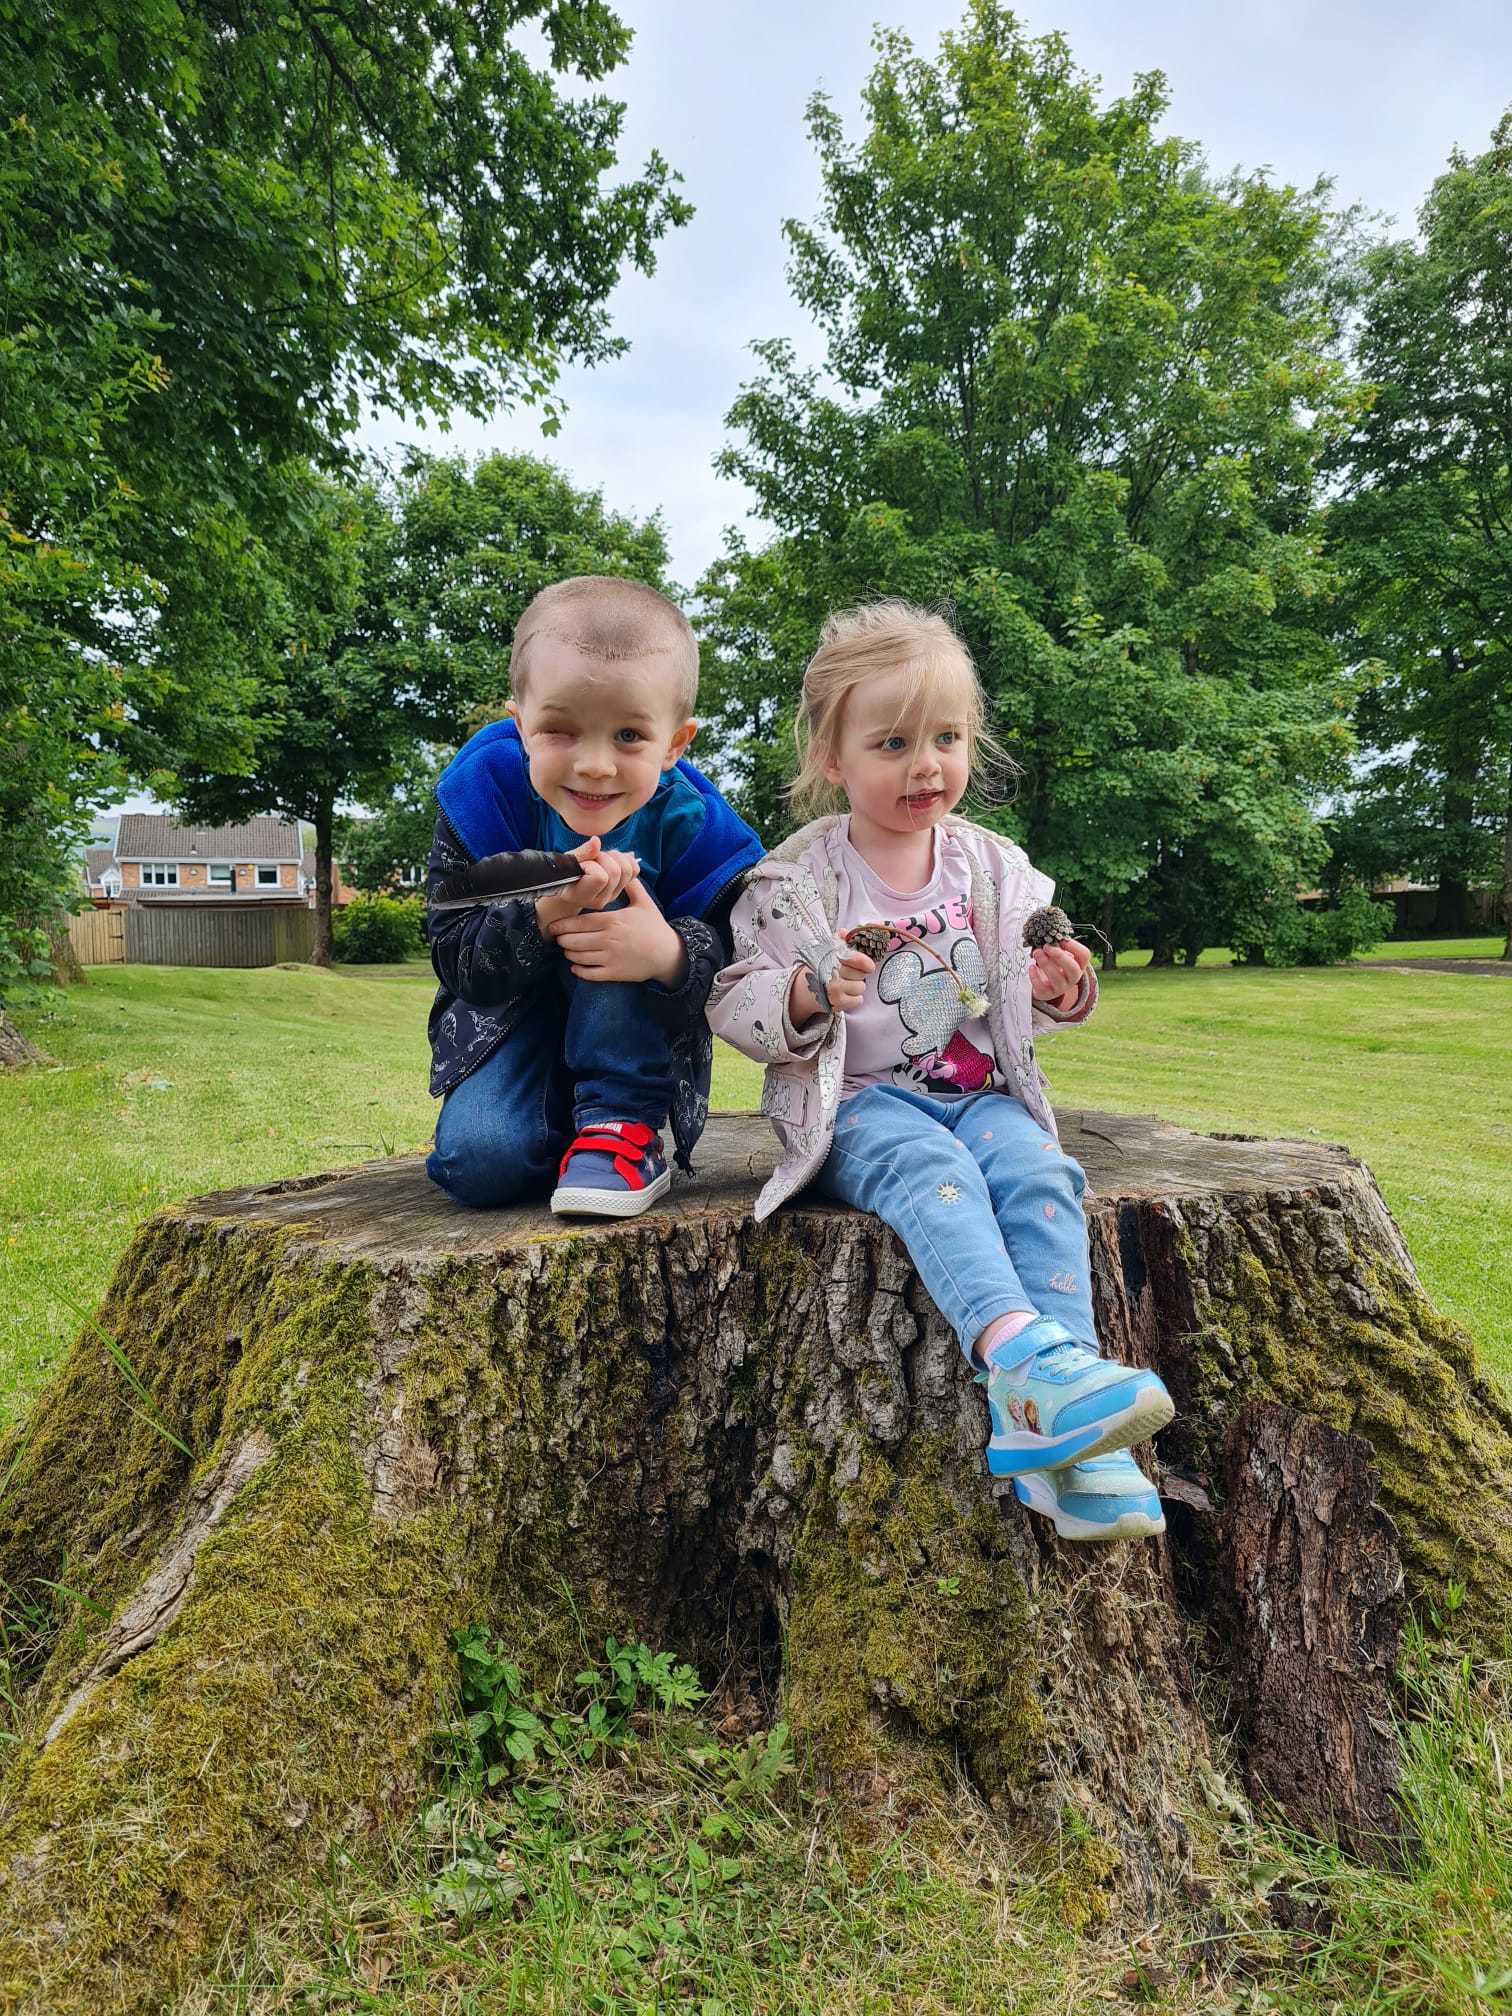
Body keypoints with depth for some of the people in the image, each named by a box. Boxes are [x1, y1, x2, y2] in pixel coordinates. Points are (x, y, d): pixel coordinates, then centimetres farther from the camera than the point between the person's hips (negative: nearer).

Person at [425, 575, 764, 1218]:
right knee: (475, 1160, -26)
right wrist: (542, 916, -41)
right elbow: (453, 959, -19)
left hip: (637, 1039, 0)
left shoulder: (689, 822, -20)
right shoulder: (483, 793, -19)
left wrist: (673, 954, -44)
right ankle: (566, 1131, 8)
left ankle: (624, 1129, -21)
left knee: (611, 908, -31)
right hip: (513, 1020, 1)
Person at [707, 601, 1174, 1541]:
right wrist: (807, 994, -23)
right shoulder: (796, 882, -2)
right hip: (857, 1101, -3)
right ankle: (1020, 1352, -53)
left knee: (1041, 1172, -28)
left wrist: (1057, 992, -6)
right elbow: (734, 1005, -3)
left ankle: (1057, 1430, -35)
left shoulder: (996, 868, 9)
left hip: (979, 1091, 3)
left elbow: (1020, 1009, 17)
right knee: (931, 1170, -35)